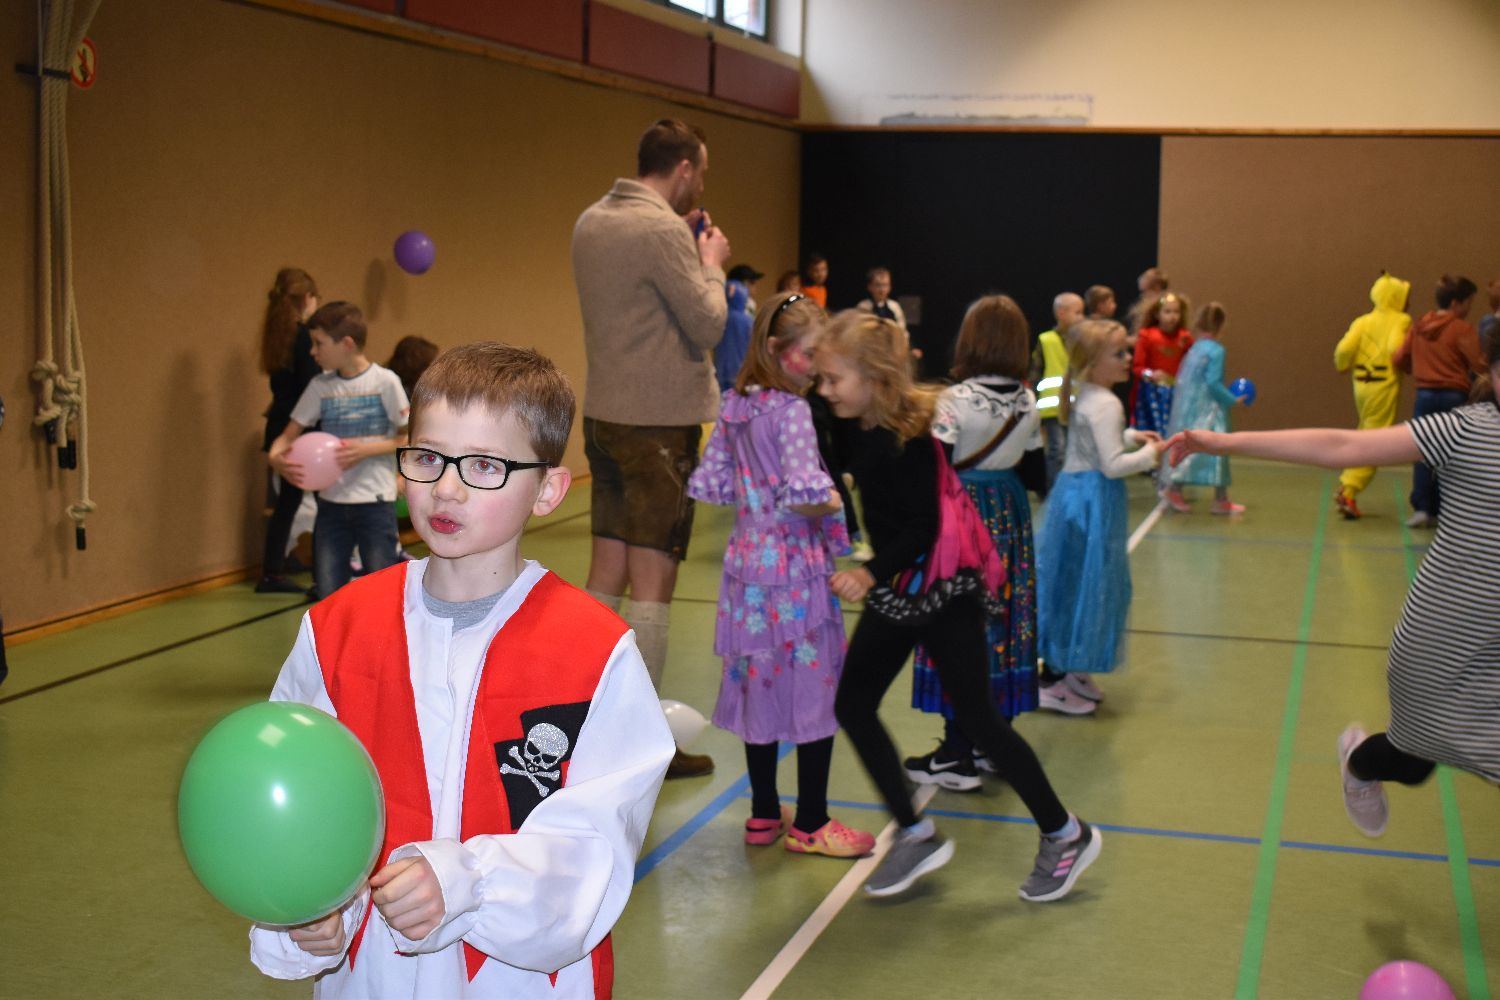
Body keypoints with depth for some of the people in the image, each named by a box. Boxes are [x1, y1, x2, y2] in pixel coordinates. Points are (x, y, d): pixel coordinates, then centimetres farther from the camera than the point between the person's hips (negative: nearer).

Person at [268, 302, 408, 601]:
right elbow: (289, 434, 6)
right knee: (328, 594, 4)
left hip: (375, 501, -4)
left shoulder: (385, 381, -6)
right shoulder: (320, 386, 4)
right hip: (331, 502, 4)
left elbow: (408, 438, -2)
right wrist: (276, 456, -17)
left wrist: (366, 449, -17)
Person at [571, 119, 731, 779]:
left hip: (604, 416, 8)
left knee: (607, 571, 13)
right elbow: (708, 325, -14)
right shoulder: (662, 230, -17)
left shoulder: (591, 221, 9)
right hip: (660, 422, -8)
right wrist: (711, 263, 1)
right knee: (652, 580, -3)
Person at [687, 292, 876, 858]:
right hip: (796, 566, -8)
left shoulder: (734, 407, 6)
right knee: (816, 689, 2)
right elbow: (805, 489, -28)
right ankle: (810, 824, 10)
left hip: (748, 564, 8)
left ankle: (763, 814, 24)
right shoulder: (791, 410, -16)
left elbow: (708, 483, 7)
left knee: (760, 684, 15)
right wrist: (835, 503, -9)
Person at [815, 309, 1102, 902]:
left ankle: (1065, 835, 14)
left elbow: (922, 528, -25)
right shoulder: (867, 430, 3)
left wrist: (872, 573, -34)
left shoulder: (906, 438, -22)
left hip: (941, 588, -9)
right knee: (852, 703, 5)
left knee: (975, 716, -3)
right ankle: (916, 836, 13)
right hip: (899, 590, 9)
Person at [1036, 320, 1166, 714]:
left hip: (1076, 489, 10)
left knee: (1078, 583, 17)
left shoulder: (1084, 397, 10)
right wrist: (1151, 454, -11)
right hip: (1092, 500, -10)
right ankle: (1050, 681, 4)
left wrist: (1131, 436, 16)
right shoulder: (1106, 405, -20)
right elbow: (1113, 466, -23)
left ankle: (1069, 669, 27)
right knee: (1082, 584, -2)